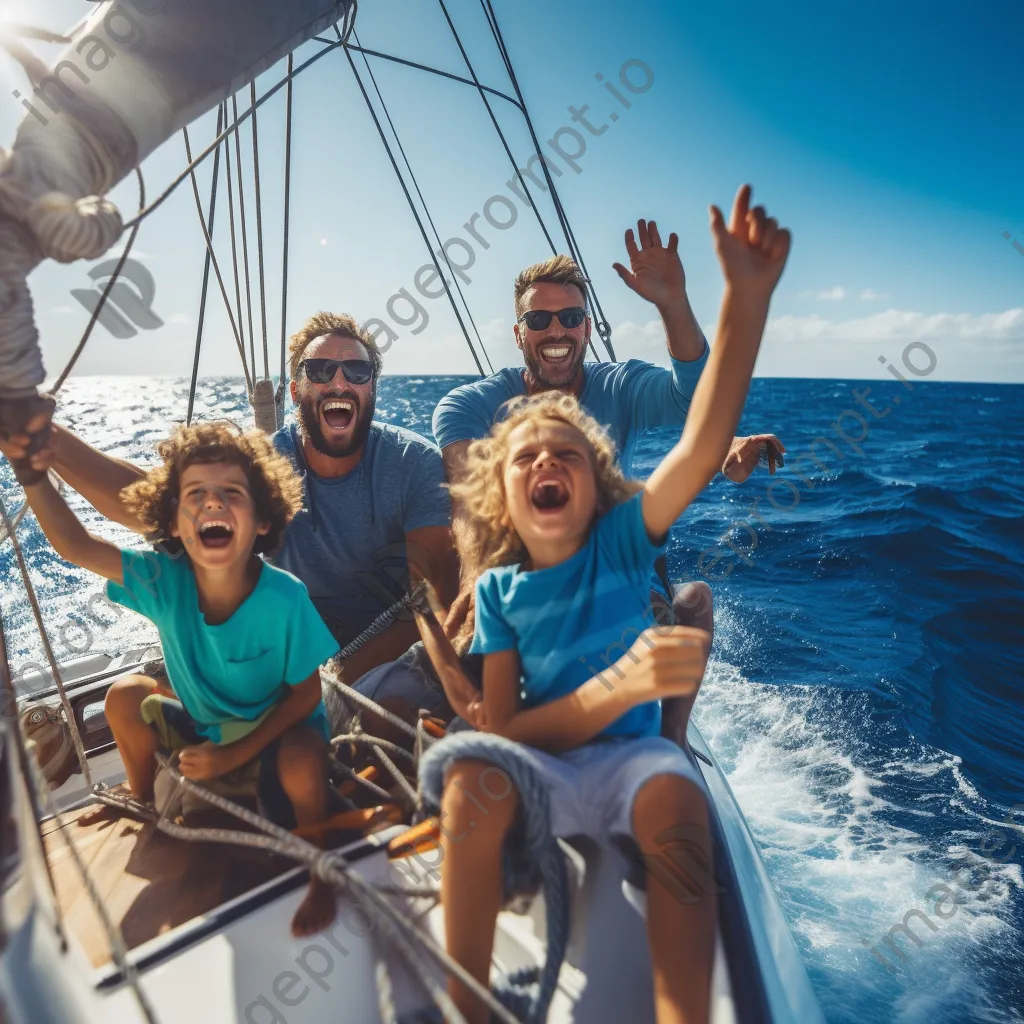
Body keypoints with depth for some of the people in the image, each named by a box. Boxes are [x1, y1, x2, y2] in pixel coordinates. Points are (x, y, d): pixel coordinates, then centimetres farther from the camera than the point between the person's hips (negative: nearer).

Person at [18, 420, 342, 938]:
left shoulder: (285, 599, -33)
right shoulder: (164, 581, -22)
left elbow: (306, 692, -21)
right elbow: (75, 544, -24)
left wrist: (237, 753, -23)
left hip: (282, 724, -5)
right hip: (205, 723, 5)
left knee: (301, 765, -35)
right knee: (125, 697, -2)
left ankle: (321, 876, -3)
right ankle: (141, 802, 29)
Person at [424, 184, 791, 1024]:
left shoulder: (624, 538, -5)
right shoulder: (498, 591, -3)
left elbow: (706, 441, -20)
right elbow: (504, 732, -10)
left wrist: (747, 295, -31)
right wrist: (622, 685, -26)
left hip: (633, 754, 0)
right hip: (540, 768, 1)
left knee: (677, 797, -33)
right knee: (472, 775, -31)